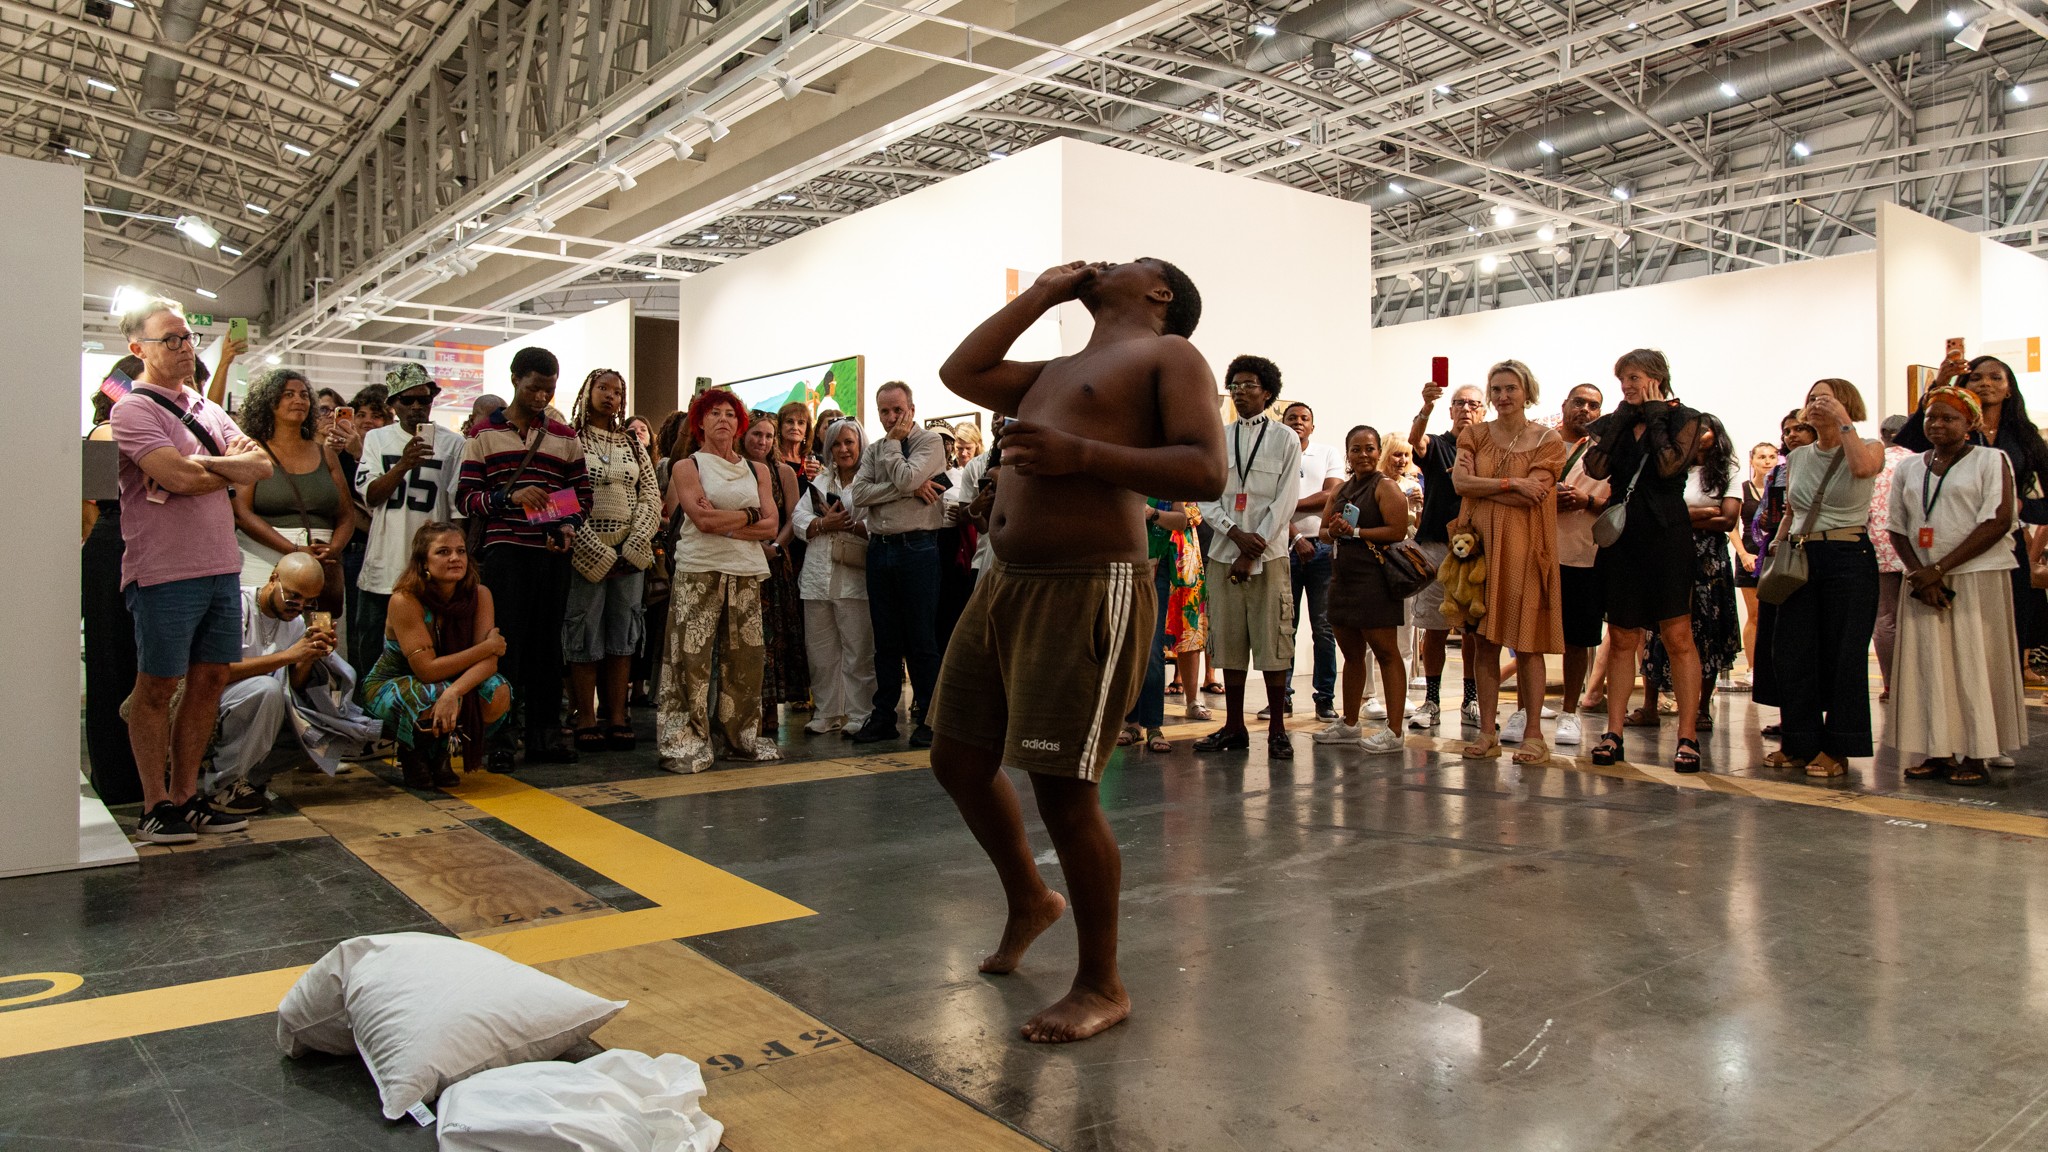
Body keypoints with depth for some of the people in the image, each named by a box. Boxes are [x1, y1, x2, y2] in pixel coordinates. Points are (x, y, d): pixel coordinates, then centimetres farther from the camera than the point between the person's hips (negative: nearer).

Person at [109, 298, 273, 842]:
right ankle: (155, 805, 12)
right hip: (165, 571, -7)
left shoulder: (208, 409, 17)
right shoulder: (133, 410, -6)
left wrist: (205, 463, -10)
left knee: (210, 680, 9)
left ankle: (186, 797, 19)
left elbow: (261, 467, 6)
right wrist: (236, 465, -1)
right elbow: (180, 478, -19)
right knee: (157, 688, 3)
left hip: (221, 567, 7)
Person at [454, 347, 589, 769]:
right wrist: (510, 497, -17)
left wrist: (569, 527, -5)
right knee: (504, 643, -3)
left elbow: (582, 495, 15)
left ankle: (545, 734, 15)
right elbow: (465, 497, -1)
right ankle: (499, 738, 3)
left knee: (547, 643, 7)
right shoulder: (484, 433, 4)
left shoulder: (566, 437, 13)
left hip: (552, 554, 3)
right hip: (504, 550, -3)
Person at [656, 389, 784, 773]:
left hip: (747, 574, 3)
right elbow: (702, 519, -11)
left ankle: (742, 736, 16)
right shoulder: (686, 467, 5)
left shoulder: (757, 471, 15)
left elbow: (771, 527, 3)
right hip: (698, 572, -3)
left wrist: (724, 522, -8)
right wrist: (748, 516, -2)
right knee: (692, 657, -7)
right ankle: (686, 742, 0)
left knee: (746, 656, 4)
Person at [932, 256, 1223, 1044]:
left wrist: (1082, 455, -22)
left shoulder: (1169, 356, 2)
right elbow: (961, 372, 24)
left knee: (1063, 792, -8)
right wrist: (1042, 294, 25)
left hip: (1088, 590, -8)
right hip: (1005, 585, 9)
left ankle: (1102, 985, 12)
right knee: (959, 761, 14)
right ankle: (1029, 899, 38)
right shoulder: (1056, 374, 26)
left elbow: (1205, 471, -12)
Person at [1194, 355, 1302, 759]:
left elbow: (1285, 502, -3)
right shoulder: (1217, 440, 12)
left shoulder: (1285, 440, 4)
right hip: (1224, 553, 3)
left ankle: (1277, 730, 3)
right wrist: (1236, 534, -9)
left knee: (1272, 642, -4)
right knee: (1228, 640, 5)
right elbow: (1206, 499, 7)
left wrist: (1253, 550, -9)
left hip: (1268, 555, -3)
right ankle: (1233, 726, 13)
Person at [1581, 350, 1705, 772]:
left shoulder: (1683, 418, 2)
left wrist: (1655, 415, -5)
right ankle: (1613, 733, 9)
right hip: (1621, 536, 4)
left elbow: (1669, 466, -16)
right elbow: (1596, 468, -7)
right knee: (1621, 638, 6)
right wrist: (1624, 416, -1)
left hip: (1666, 535, -4)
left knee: (1677, 637, -5)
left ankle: (1688, 737, -2)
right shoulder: (1612, 424, 12)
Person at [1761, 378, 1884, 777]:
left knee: (1843, 653, -2)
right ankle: (1800, 743, 14)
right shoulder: (1797, 458, 15)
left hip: (1849, 556, -5)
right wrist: (1778, 542, 8)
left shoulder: (1870, 448, 1)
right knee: (1791, 652, 3)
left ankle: (1837, 749, 5)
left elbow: (1862, 467, -24)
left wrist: (1843, 421, -14)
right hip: (1800, 559, 5)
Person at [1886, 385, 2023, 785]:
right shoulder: (1908, 468, 13)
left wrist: (1938, 569, -14)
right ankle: (1937, 753, 7)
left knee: (1974, 663, -3)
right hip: (1923, 580, 4)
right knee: (1927, 664, 2)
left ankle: (1975, 756, 2)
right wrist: (1919, 576, -8)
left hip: (1977, 578, -4)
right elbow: (1897, 527, 9)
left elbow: (1998, 521, -10)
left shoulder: (1992, 460, 0)